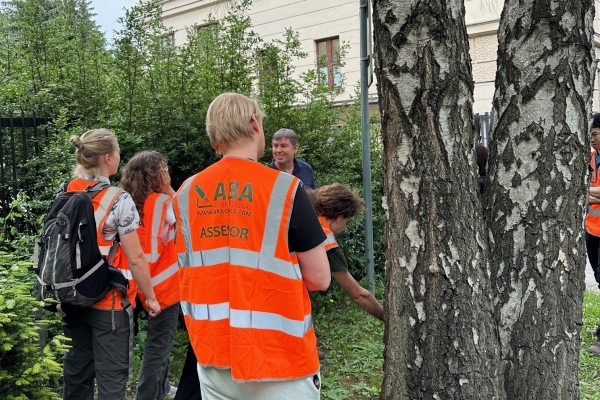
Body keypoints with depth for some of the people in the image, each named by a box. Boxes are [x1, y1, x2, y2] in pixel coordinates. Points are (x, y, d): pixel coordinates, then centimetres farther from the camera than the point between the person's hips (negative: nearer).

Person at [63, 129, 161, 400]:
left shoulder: (65, 195, 2)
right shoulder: (119, 200, -15)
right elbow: (135, 258, -13)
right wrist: (150, 296, -2)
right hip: (109, 301, -6)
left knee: (77, 374, 16)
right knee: (112, 378, 4)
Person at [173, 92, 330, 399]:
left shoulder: (186, 194, 0)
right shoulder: (285, 189, -13)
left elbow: (187, 274, 9)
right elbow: (319, 279, -9)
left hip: (213, 358, 5)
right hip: (278, 359, -4)